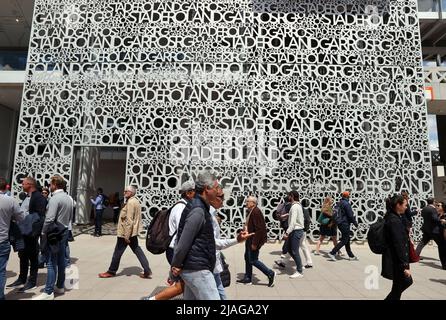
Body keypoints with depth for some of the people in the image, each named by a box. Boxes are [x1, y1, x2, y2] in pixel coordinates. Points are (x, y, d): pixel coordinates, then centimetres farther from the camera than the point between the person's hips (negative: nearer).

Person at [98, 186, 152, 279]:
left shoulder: (130, 202, -18)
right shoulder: (135, 201, 13)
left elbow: (129, 220, -23)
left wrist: (126, 236, -22)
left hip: (126, 232, -9)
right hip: (133, 232, 9)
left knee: (117, 252, 8)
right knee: (137, 251, 10)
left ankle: (111, 271, 24)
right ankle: (147, 272, 9)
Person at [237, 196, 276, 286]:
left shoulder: (256, 212, -23)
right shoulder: (251, 211, 7)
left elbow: (259, 229, -26)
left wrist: (254, 243, -24)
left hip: (254, 240, -10)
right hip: (249, 239, 10)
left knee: (253, 260, -2)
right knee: (247, 258, 17)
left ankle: (270, 273, 10)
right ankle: (247, 278, 30)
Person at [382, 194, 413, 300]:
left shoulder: (391, 218, 8)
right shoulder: (395, 221, -22)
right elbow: (399, 246, -24)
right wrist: (405, 266, -21)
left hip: (394, 260, 10)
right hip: (396, 262, -10)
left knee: (407, 281, 23)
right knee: (398, 288, 5)